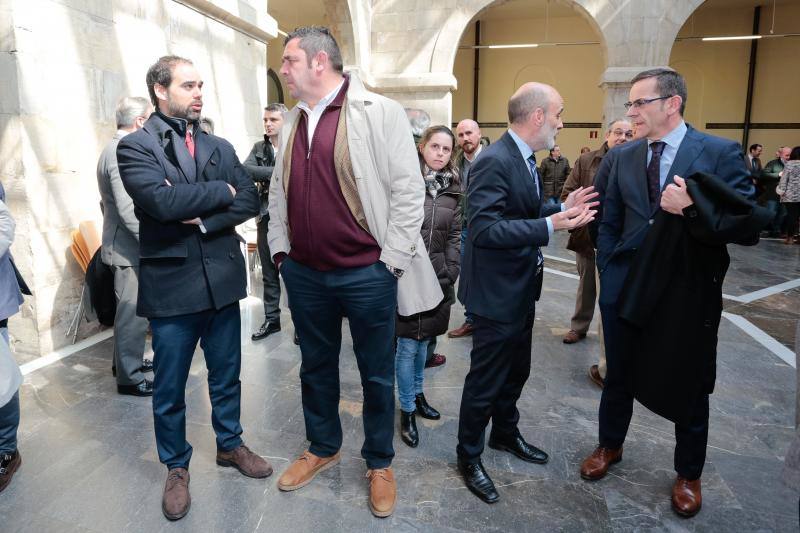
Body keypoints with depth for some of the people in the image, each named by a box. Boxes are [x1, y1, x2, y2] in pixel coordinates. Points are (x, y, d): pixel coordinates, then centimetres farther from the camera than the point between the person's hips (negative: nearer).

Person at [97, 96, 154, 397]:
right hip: (129, 248, -11)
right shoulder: (123, 153, -19)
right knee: (133, 313, -2)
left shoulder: (116, 148, 12)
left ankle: (127, 361, 34)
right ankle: (129, 378, 8)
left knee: (130, 311, 20)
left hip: (123, 244, 11)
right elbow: (129, 209, -25)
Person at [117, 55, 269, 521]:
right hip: (172, 284, -4)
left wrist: (203, 219, -16)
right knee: (170, 388, 12)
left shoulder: (220, 147, 9)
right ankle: (177, 467, 33)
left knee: (226, 376, 17)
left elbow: (250, 201, -2)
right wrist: (220, 191, -10)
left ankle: (230, 444, 40)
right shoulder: (135, 146, -5)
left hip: (223, 279, 4)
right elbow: (162, 202, -22)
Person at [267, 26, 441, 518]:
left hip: (366, 274, -5)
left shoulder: (379, 112, -8)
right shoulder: (292, 122, 11)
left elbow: (409, 190, -11)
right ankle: (323, 448, 42)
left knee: (376, 374, 11)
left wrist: (390, 261, -12)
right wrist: (280, 248, 11)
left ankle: (380, 463, 32)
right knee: (316, 366, 19)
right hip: (304, 274, 6)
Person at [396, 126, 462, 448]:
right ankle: (407, 411, 16)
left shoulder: (452, 189, 7)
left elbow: (455, 235, 7)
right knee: (408, 345, 1)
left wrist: (450, 273, -1)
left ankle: (417, 393, 36)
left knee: (424, 340, 17)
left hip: (438, 277, 4)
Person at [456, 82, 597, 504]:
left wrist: (562, 207, -1)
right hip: (497, 292, -10)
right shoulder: (494, 161, -22)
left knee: (516, 371, 24)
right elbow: (484, 229, -29)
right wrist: (551, 225, -31)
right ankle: (468, 458, 28)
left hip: (521, 288, 10)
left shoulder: (525, 158, 8)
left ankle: (505, 433, 47)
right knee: (485, 381, 6)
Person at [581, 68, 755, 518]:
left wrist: (694, 204, -26)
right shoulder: (621, 157, 4)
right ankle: (610, 446, 40)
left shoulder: (721, 153, -7)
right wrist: (607, 273, 3)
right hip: (626, 288, 3)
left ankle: (688, 474, 36)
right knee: (618, 376, 17)